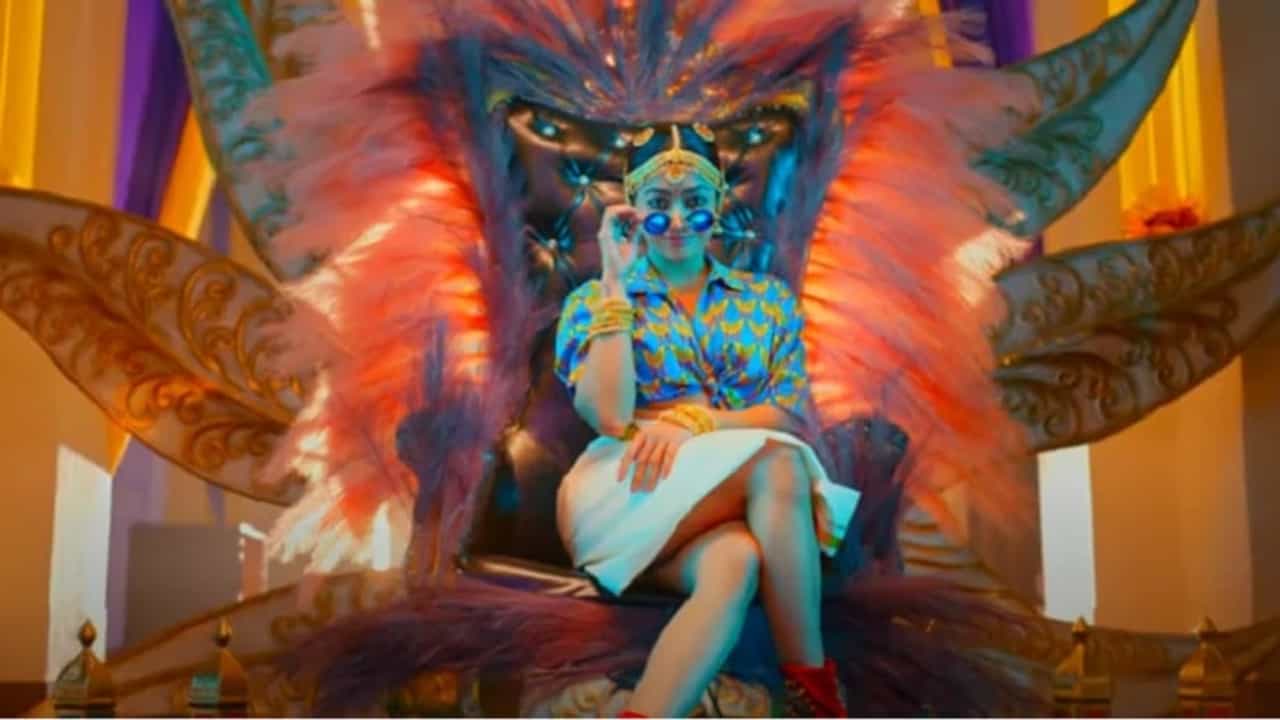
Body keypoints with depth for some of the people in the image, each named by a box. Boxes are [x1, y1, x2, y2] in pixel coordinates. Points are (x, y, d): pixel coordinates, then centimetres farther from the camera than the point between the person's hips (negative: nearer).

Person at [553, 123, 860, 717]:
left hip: (743, 503, 2)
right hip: (637, 497, -2)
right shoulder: (594, 300, 10)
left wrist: (692, 422, -14)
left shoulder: (767, 299, 17)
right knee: (775, 464, -33)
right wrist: (615, 282, -6)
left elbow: (793, 414, 4)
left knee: (737, 561, -38)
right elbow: (610, 416, -8)